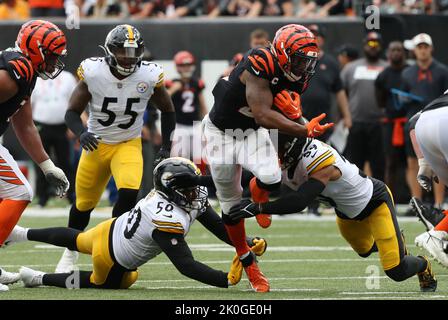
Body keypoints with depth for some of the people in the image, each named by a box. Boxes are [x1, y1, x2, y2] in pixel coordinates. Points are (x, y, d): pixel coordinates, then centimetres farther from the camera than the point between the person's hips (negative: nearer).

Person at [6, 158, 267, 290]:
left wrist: (249, 243, -19)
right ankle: (40, 279, 29)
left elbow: (218, 225, -8)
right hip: (112, 260, -7)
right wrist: (227, 280, -42)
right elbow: (187, 265, -38)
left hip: (111, 229, 7)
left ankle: (22, 234, 53)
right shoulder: (168, 222, -39)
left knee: (78, 240, 37)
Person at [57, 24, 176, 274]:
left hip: (129, 144, 0)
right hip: (96, 144, 0)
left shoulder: (149, 75, -15)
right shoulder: (93, 72, -18)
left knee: (129, 193, -26)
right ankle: (70, 253, 38)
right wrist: (81, 133, -30)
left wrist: (166, 147, 1)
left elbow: (168, 111, 3)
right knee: (84, 203, 11)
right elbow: (72, 112, -10)